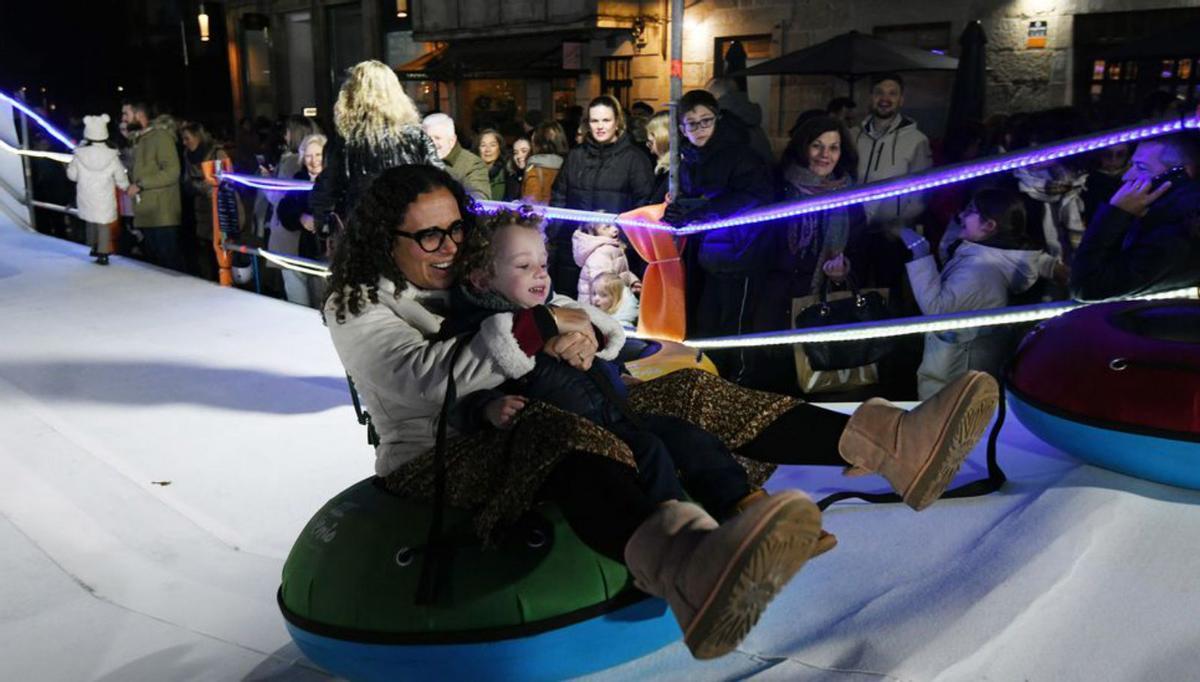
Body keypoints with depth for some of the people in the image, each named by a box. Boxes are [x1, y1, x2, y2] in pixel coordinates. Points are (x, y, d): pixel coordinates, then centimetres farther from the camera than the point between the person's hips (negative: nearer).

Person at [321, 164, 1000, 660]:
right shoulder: (358, 310, -1)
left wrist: (583, 329, -15)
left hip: (524, 434, 7)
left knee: (683, 392, -12)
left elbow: (594, 331, 10)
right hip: (436, 467, -6)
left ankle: (882, 443, -28)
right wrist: (539, 326, -25)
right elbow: (429, 378, -23)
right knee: (555, 429, -41)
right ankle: (681, 565, -74)